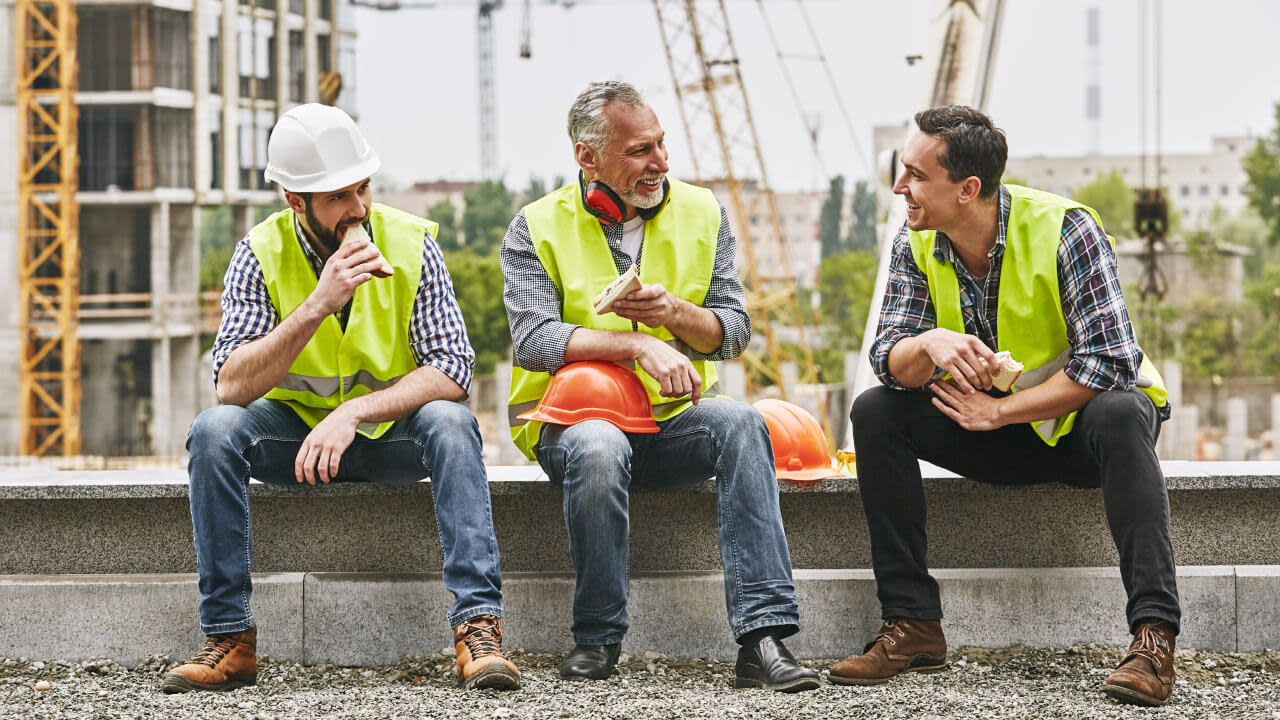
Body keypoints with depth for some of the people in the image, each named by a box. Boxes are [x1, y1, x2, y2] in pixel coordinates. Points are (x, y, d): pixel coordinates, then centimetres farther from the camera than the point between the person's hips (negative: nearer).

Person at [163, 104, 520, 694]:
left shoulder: (410, 243, -11)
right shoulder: (261, 255, -11)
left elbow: (450, 371, -18)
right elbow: (232, 385, -23)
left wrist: (355, 412, -32)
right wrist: (318, 305, -32)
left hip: (392, 431, 0)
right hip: (296, 429, 1)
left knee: (449, 422, -32)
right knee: (215, 429, -27)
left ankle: (478, 626, -37)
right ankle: (229, 637, -25)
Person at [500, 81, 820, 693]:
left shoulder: (701, 212, 9)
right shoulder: (538, 228, 1)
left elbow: (734, 332, 7)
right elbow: (532, 340, -13)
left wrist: (674, 312, -15)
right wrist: (639, 346, -24)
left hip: (673, 419, 3)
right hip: (571, 419, -2)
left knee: (740, 422, -30)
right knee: (599, 448, -38)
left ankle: (762, 635, -37)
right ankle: (597, 638, -20)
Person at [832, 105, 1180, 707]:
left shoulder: (1064, 230, -21)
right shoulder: (917, 244, -5)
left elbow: (1109, 361, -27)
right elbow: (889, 359, -12)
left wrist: (998, 411, -27)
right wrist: (929, 345, -36)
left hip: (1080, 421, -5)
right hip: (997, 433, 5)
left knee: (1118, 413, -38)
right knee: (875, 413, -16)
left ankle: (1154, 635, -42)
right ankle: (912, 626, -16)